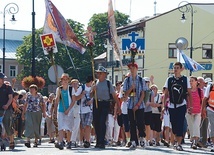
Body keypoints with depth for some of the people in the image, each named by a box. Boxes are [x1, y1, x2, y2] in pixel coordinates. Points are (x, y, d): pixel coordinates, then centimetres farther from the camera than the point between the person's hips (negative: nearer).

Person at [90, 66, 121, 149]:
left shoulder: (108, 83, 1)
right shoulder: (95, 83, 12)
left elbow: (114, 95, 2)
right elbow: (91, 95, 13)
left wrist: (118, 105, 0)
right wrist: (93, 90, -6)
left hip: (105, 104, -4)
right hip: (96, 104, 4)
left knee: (102, 122, -14)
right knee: (96, 123, 5)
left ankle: (101, 142, -14)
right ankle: (98, 141, 15)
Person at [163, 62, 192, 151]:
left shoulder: (185, 79, 2)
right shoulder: (169, 80, 6)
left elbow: (189, 94, 3)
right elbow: (166, 94, 8)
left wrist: (190, 106, -4)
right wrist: (164, 105, 2)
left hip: (181, 105, -2)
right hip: (172, 106, 2)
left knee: (180, 125, -10)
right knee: (174, 126, 6)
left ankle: (179, 144, -10)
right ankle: (178, 141, 23)